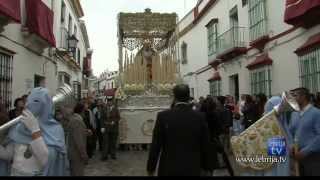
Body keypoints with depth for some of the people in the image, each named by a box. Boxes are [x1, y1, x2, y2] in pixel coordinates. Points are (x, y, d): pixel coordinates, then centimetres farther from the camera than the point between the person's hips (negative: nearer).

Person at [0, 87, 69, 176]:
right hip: (15, 173, 5)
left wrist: (35, 129, -30)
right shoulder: (19, 127, -2)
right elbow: (8, 155, 1)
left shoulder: (55, 129, -16)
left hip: (39, 174, -4)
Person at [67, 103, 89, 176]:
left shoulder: (73, 118, 8)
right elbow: (78, 139, -27)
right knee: (78, 173, 1)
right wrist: (84, 154, -24)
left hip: (73, 150, 10)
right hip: (77, 152, -10)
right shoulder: (77, 120, -23)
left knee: (74, 172, 21)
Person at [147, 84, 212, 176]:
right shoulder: (200, 117, -7)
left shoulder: (163, 116, -11)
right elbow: (205, 145, 0)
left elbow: (155, 145, -7)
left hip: (168, 169, -1)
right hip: (192, 169, 1)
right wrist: (206, 166, 14)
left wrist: (150, 167, 5)